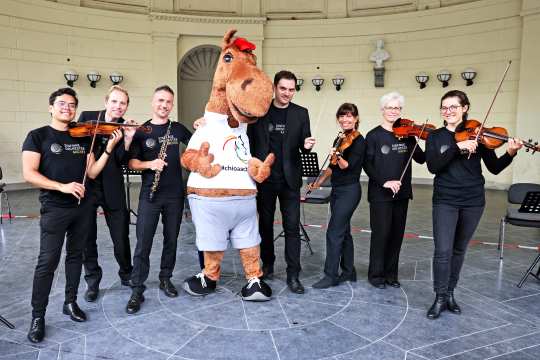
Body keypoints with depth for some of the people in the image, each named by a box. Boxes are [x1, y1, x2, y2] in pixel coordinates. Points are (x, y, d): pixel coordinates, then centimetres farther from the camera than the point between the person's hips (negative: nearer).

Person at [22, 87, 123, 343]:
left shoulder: (83, 138, 8)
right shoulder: (38, 136, -2)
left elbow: (92, 173, 2)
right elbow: (29, 174, -12)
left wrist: (108, 149, -10)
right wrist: (62, 186, -23)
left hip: (82, 206, 4)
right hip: (54, 209, -4)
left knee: (75, 255, 13)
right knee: (48, 261, -3)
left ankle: (70, 302, 28)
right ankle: (38, 316, 10)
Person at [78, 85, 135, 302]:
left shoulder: (126, 128, 1)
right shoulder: (87, 117, 1)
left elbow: (121, 162, -9)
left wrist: (127, 139, -21)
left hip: (112, 189, 0)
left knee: (121, 237, 6)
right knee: (87, 238, 9)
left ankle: (127, 275, 29)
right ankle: (92, 282, 27)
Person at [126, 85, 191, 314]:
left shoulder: (177, 128, 8)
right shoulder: (141, 130, 1)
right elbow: (132, 163, -1)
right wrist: (149, 164, -19)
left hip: (175, 194, 3)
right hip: (150, 194, -2)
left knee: (171, 239, 11)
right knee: (143, 243, -3)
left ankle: (165, 279, 27)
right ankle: (137, 290, 7)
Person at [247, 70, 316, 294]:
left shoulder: (301, 113, 2)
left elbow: (303, 145, 3)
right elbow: (250, 143, 4)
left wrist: (307, 145, -20)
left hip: (289, 179, -1)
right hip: (264, 178, 1)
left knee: (292, 226, -2)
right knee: (265, 223, 13)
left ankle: (293, 274, 7)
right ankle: (268, 264, 31)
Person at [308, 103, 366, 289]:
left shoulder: (359, 141, -11)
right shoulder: (339, 139, 12)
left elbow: (347, 166, -21)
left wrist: (338, 156, -38)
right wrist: (319, 182, 15)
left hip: (349, 191, -8)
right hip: (336, 190, 8)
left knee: (334, 232, -9)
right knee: (343, 232, 13)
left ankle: (331, 276, 0)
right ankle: (349, 272, 24)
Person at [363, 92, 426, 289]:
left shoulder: (406, 134, 7)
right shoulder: (373, 135, -3)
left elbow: (421, 159, 4)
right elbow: (367, 164, -8)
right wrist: (384, 182, -19)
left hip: (401, 193, 4)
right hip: (380, 193, -4)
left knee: (397, 234, 9)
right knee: (381, 233, -1)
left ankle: (391, 274, 24)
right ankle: (376, 274, 15)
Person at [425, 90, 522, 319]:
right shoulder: (435, 137, 1)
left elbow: (494, 168, -1)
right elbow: (433, 166, -14)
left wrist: (510, 154, -19)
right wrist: (457, 147, -23)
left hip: (473, 201, 1)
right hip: (445, 201, -1)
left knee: (459, 250, 12)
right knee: (443, 251, -8)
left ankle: (450, 294, 27)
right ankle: (440, 298, 6)